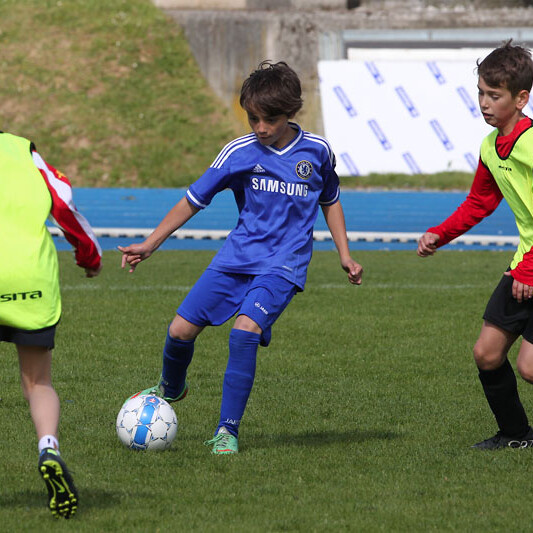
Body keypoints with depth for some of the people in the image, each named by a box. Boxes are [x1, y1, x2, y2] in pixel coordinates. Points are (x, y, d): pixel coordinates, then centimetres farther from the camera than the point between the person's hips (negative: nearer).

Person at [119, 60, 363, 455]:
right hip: (238, 255, 2)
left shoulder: (317, 151, -1)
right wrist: (150, 245, 1)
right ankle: (171, 389, 31)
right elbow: (194, 200, 4)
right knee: (181, 329, -4)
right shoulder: (239, 153, -3)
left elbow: (330, 201, 18)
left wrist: (345, 255, 14)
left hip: (284, 263, -2)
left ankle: (227, 430, -17)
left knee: (246, 329, -26)